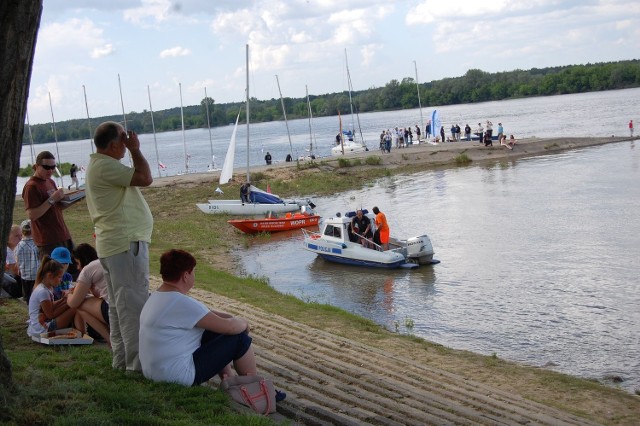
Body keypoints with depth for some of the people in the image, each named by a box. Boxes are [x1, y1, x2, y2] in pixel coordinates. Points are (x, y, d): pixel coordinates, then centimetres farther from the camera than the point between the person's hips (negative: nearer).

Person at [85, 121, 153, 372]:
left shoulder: (100, 165, 17)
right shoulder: (106, 166, -16)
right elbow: (145, 178, -19)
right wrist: (135, 149, -10)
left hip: (114, 244, 11)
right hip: (127, 243, -11)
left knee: (119, 304, 14)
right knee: (134, 304, -8)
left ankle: (122, 358, 22)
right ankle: (137, 361, -4)